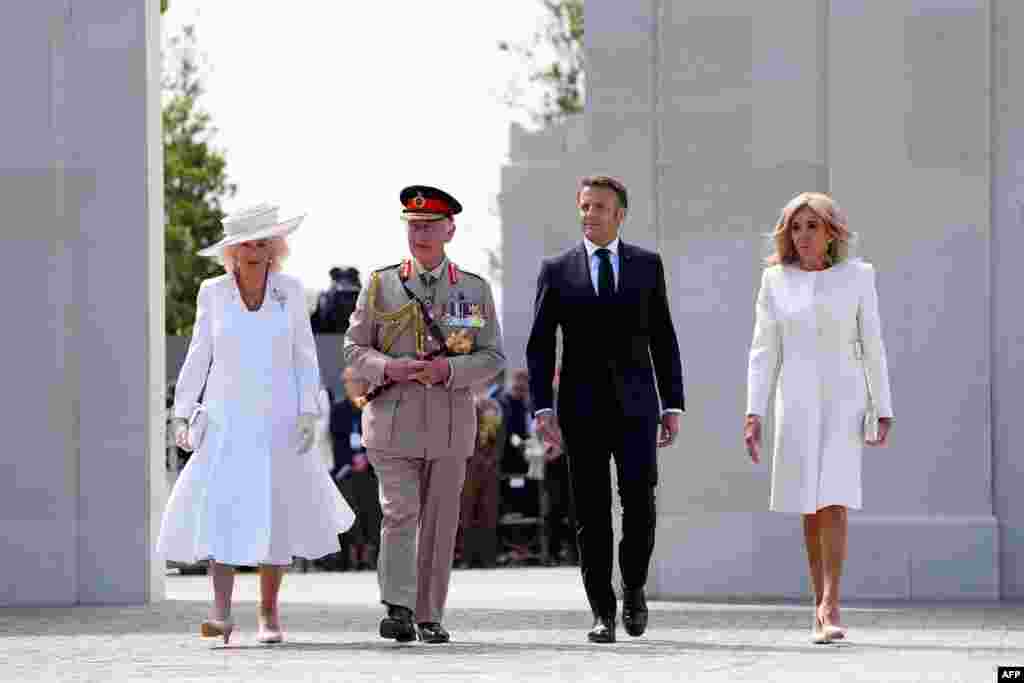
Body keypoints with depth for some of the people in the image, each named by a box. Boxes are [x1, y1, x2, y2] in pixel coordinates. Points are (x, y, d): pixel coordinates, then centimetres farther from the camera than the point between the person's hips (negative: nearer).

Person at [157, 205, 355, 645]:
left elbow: (304, 357, 3)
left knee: (275, 514, 2)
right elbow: (198, 357, 5)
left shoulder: (289, 291, 1)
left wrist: (308, 414, -7)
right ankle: (222, 614, -19)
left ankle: (269, 612, 17)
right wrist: (181, 414, -1)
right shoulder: (213, 293, 1)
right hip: (226, 420, 0)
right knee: (222, 509, -15)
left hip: (277, 421, 0)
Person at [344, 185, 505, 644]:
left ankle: (429, 617, 13)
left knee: (439, 521, 5)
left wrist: (448, 369, -16)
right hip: (393, 419, -1)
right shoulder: (381, 286, 5)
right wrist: (388, 368, -15)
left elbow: (492, 359, 3)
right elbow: (354, 348, 5)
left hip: (450, 421, 1)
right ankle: (399, 609, -11)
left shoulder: (475, 290, 6)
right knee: (400, 514, -13)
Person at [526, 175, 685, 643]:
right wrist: (542, 408, -8)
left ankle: (634, 587, 14)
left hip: (636, 406, 0)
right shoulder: (556, 271, 5)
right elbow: (539, 346, 3)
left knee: (639, 501, -10)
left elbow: (663, 340, 9)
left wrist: (673, 406, 3)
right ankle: (603, 612, 5)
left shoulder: (647, 265, 8)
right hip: (582, 407, 0)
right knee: (591, 513, -1)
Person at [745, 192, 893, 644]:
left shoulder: (856, 276, 0)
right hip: (796, 400, 2)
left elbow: (872, 347, 2)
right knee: (810, 510, 6)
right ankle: (823, 606, 17)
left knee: (833, 502, -15)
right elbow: (764, 350, 3)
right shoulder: (775, 280, 4)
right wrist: (754, 413, -6)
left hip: (843, 399, -2)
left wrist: (884, 412, -1)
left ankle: (829, 607, -17)